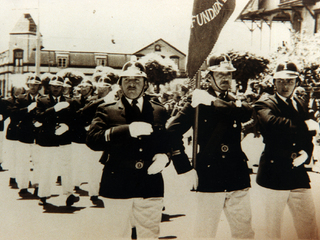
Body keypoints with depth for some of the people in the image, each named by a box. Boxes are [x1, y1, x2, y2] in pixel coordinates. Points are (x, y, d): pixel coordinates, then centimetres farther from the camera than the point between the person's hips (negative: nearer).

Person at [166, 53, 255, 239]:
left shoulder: (236, 103, 13)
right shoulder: (199, 102, 1)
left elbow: (247, 113, -13)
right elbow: (173, 132, -5)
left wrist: (213, 102, -18)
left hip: (238, 178, 4)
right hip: (210, 178, -4)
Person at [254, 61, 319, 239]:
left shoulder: (301, 105, 16)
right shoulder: (265, 105, -4)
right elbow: (272, 123, -28)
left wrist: (306, 153, -5)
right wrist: (304, 126, -17)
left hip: (298, 174, 5)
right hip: (274, 173, -5)